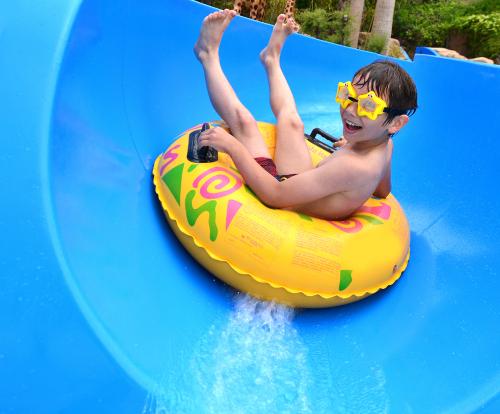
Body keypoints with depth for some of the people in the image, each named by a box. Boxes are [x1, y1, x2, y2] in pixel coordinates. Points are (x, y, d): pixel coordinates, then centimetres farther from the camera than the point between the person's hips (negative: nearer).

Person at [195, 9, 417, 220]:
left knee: (244, 120, -6)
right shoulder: (385, 144, -13)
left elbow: (275, 196, -34)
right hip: (298, 188, 7)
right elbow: (382, 191, 9)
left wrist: (232, 145, -26)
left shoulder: (353, 167, -38)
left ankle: (210, 55, 20)